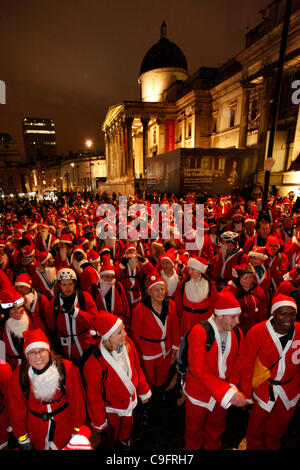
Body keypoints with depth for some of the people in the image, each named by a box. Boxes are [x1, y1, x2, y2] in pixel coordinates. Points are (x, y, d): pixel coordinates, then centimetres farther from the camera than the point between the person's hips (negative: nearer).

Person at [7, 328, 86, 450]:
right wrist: (23, 439, 3)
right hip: (36, 433, 1)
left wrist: (78, 429, -5)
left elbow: (77, 400, -13)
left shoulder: (67, 368, -25)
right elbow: (17, 409, -3)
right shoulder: (18, 376, -18)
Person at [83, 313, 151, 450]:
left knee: (126, 429, 31)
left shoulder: (127, 343, -21)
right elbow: (93, 395, -18)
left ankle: (124, 442, 62)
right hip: (112, 410, -4)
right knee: (114, 437, 24)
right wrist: (99, 422, -4)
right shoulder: (94, 363, -35)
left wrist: (144, 392, 8)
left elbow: (137, 368, -4)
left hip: (129, 402, 4)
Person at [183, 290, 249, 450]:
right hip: (199, 393, -4)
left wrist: (233, 387, -14)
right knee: (194, 431, 22)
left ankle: (213, 448, 58)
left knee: (217, 429, 29)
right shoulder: (199, 332, -29)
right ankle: (191, 448, 52)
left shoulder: (237, 333, -10)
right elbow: (199, 369, -31)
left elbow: (237, 364, 0)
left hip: (223, 394, 5)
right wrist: (228, 392, -35)